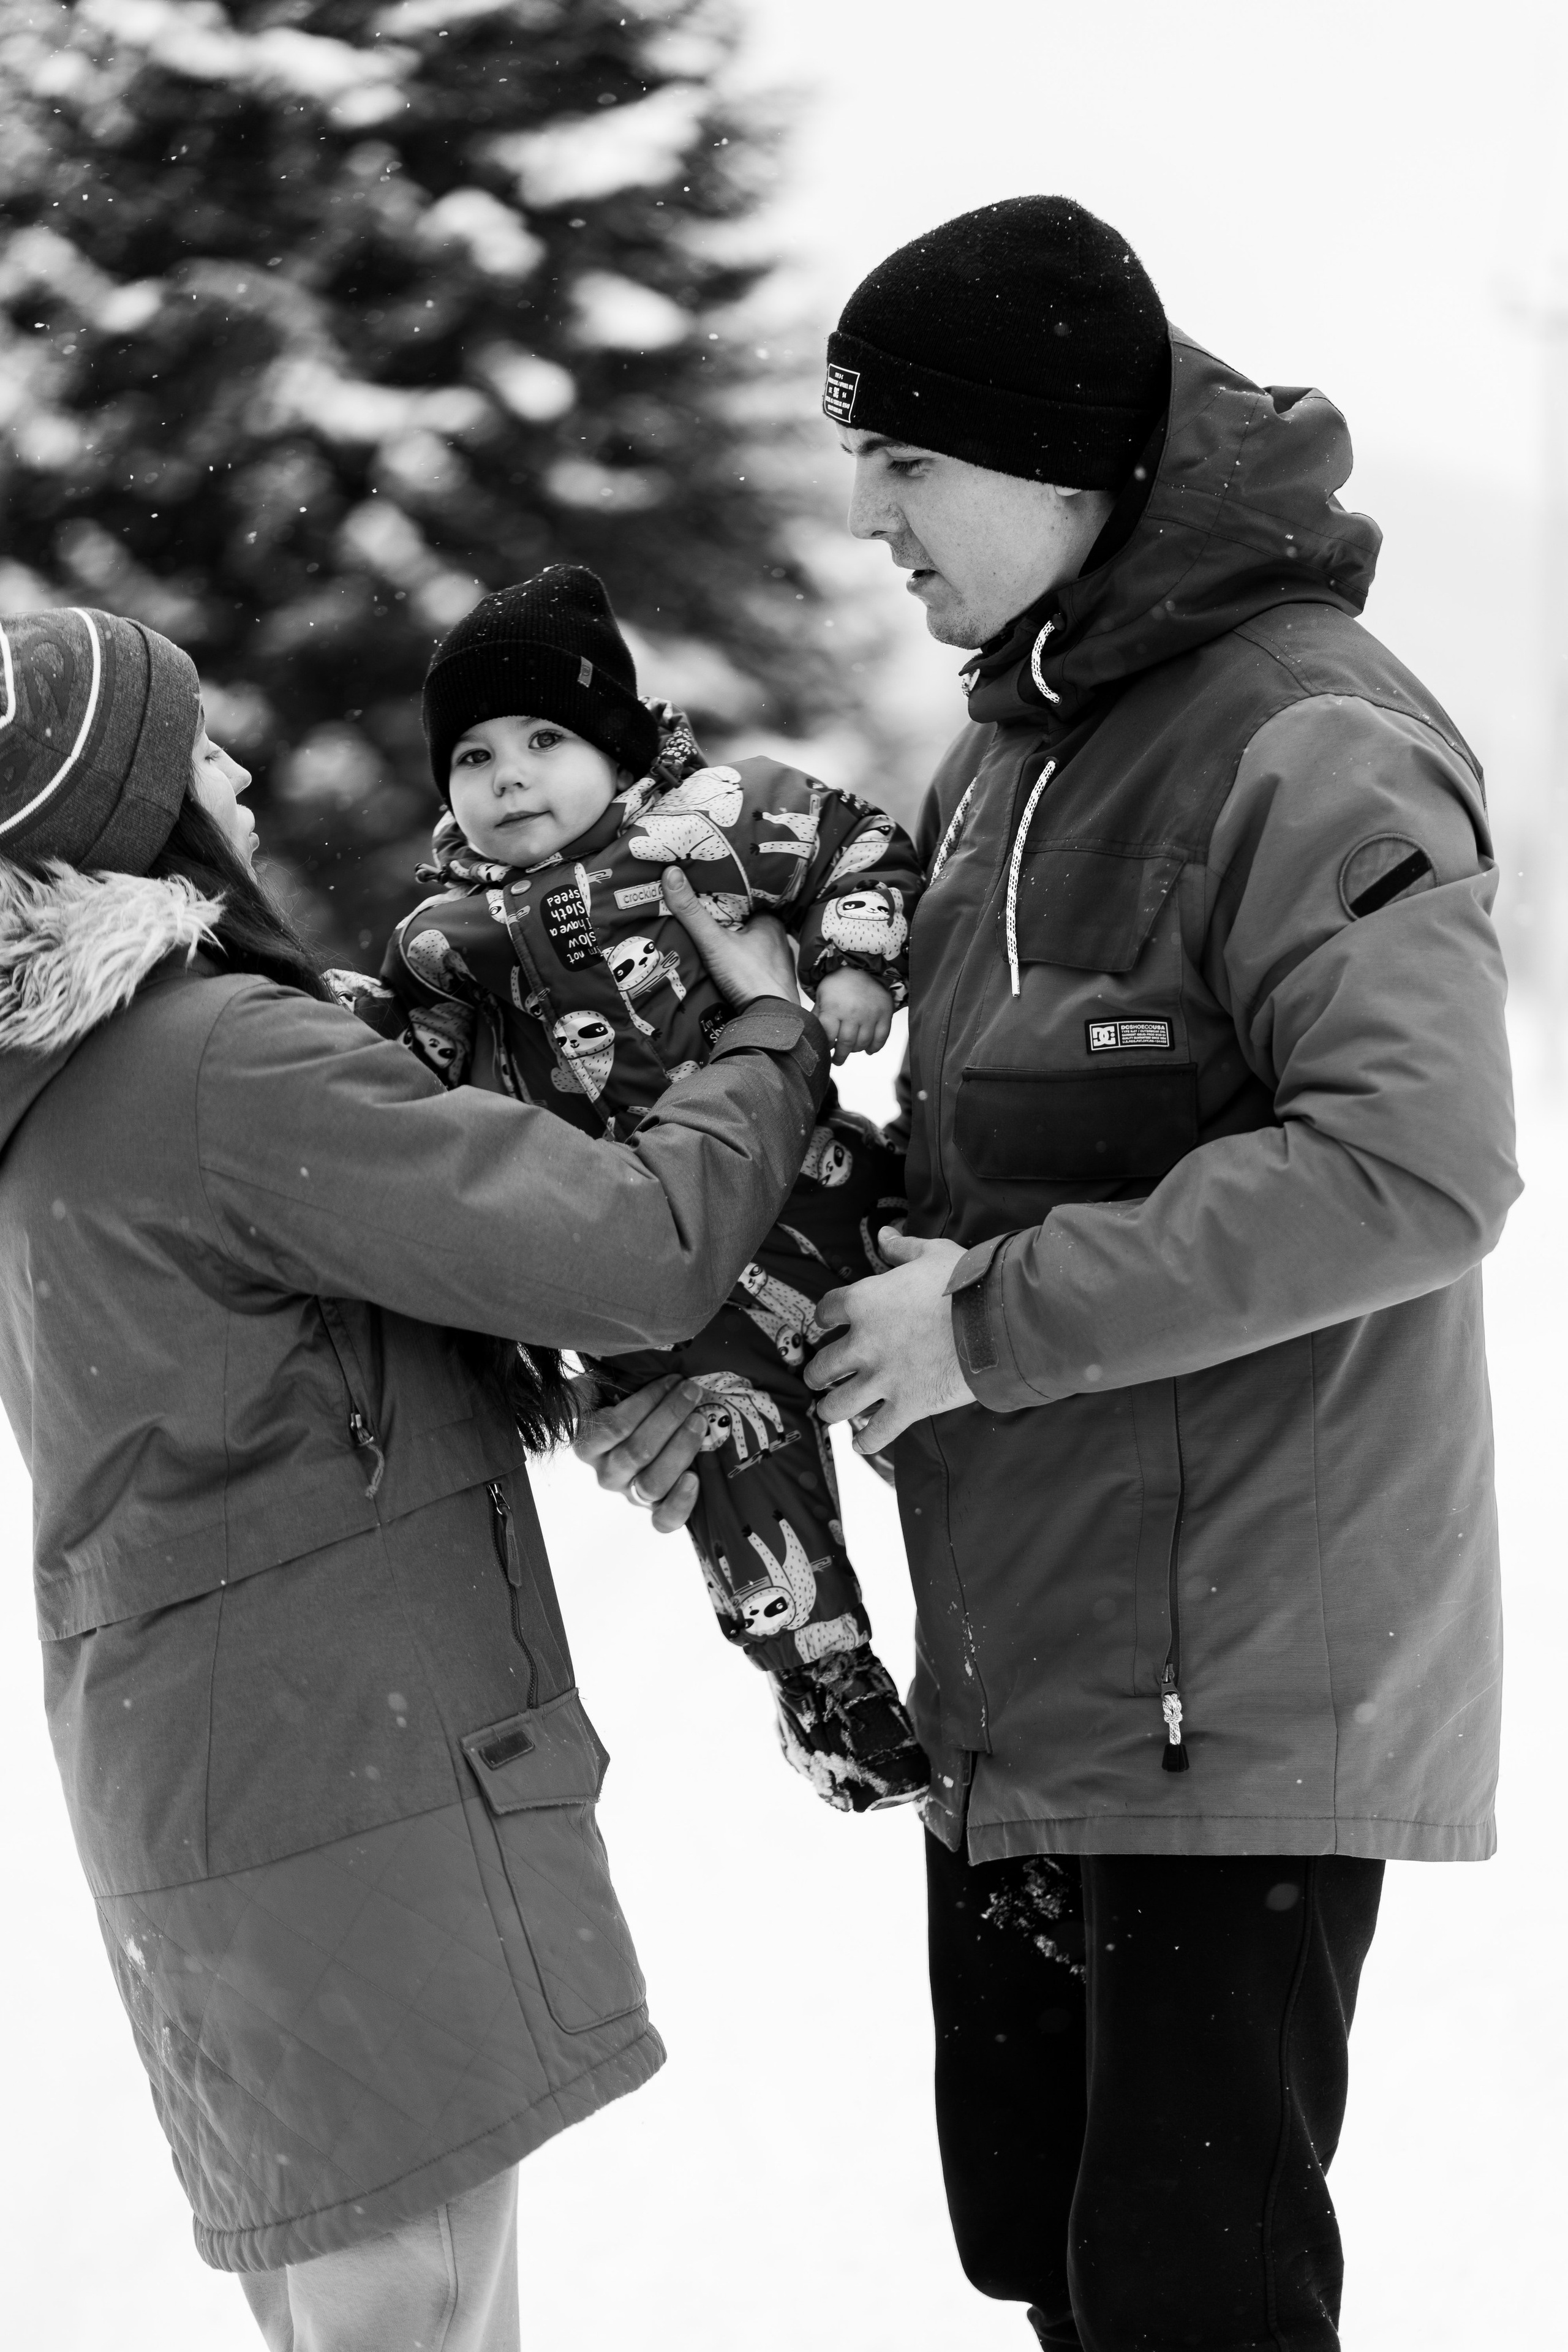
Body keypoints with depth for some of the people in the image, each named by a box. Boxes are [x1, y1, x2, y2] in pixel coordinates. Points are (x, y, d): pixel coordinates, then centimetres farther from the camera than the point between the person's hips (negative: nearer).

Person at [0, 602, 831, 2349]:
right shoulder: (229, 1064, -18)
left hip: (193, 1786, 10)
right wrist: (773, 1043, -4)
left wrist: (608, 1369, 6)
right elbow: (631, 1249, -20)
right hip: (352, 1785, -10)